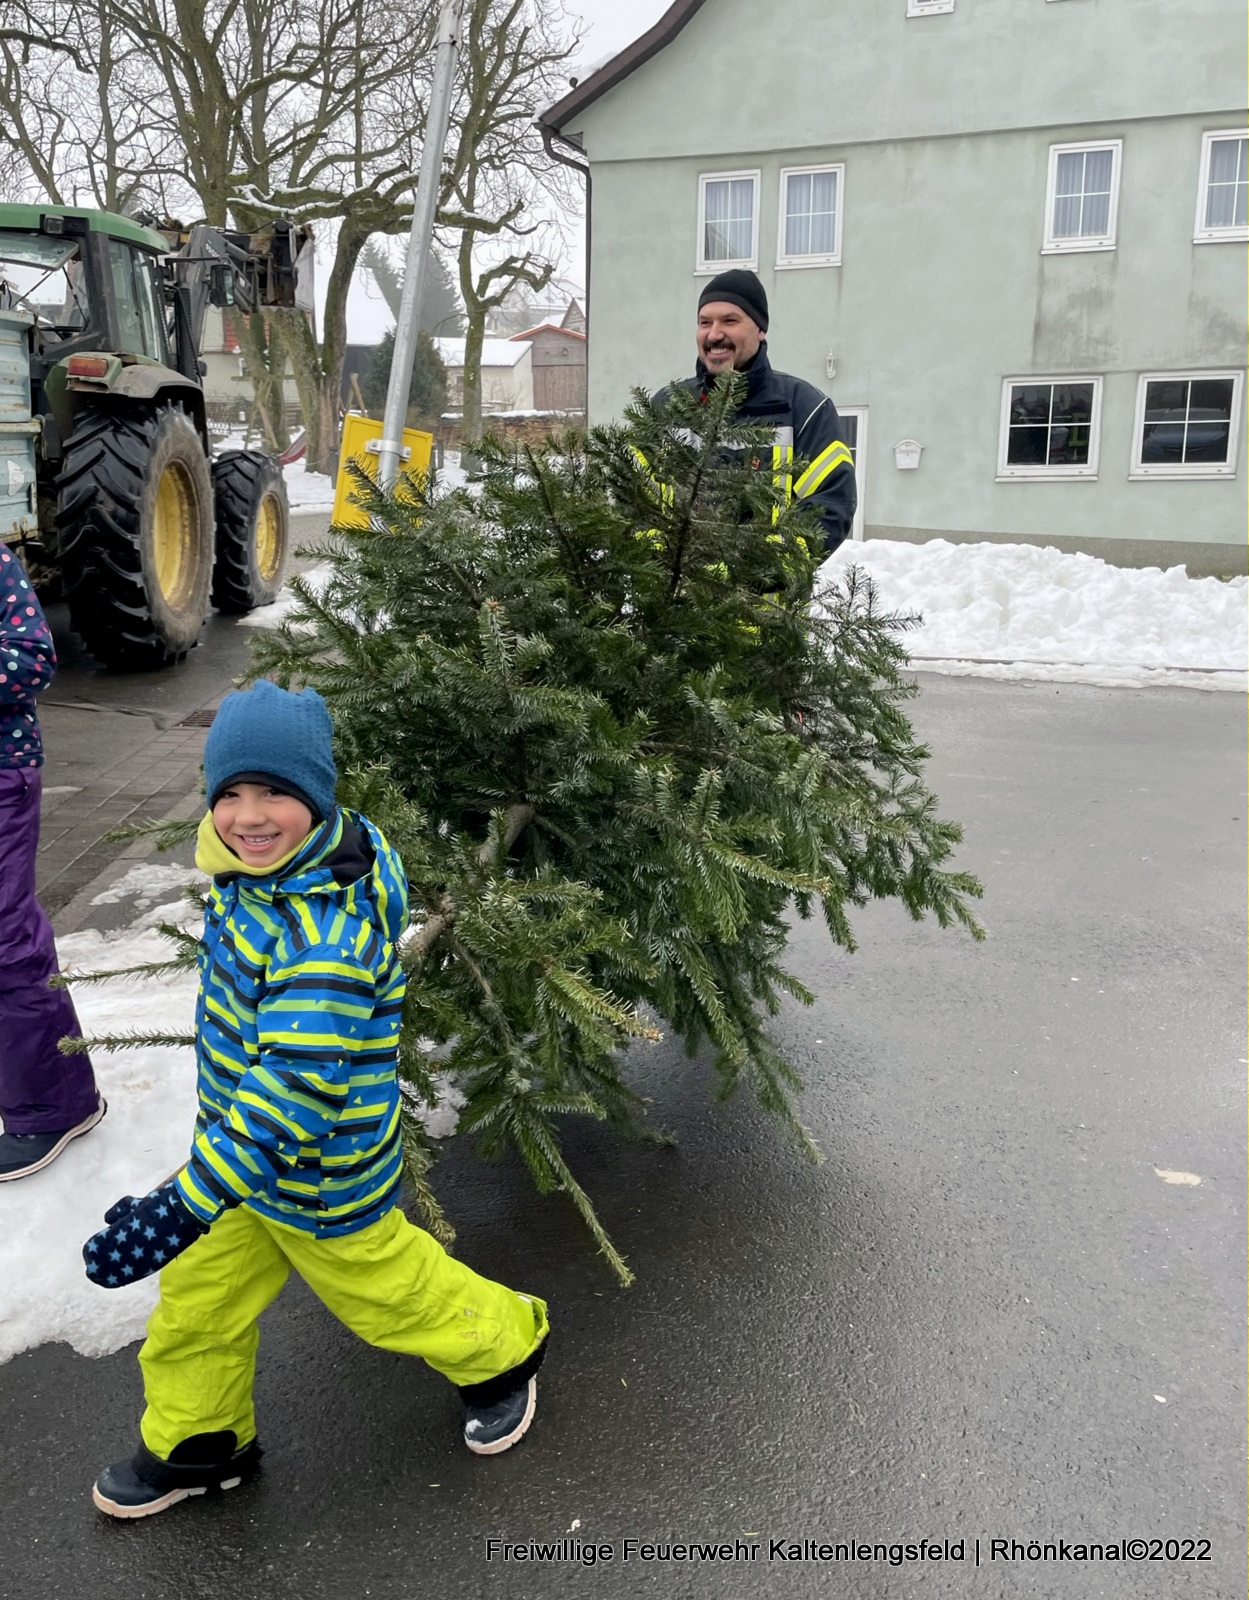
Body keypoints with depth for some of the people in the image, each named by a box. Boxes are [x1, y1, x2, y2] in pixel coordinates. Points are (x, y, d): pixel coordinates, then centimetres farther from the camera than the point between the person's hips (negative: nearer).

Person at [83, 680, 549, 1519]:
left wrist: (182, 1207, -40)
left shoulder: (328, 935, -38)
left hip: (315, 1175, -8)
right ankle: (196, 1442, 45)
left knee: (385, 1288, 17)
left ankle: (504, 1347, 46)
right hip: (243, 1136, 8)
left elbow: (290, 1099, -40)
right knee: (197, 1301, 19)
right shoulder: (265, 866, -8)